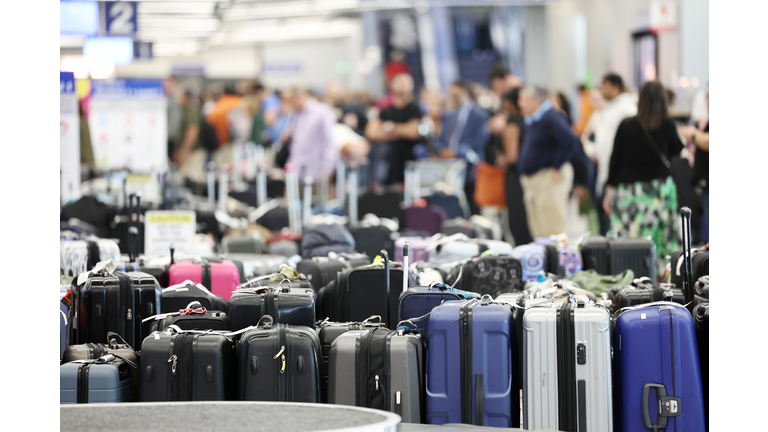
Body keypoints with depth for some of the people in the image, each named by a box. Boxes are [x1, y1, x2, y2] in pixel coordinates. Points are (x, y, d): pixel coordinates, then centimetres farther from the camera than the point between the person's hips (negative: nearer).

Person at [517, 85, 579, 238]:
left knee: (552, 231, -9)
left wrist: (557, 167, -20)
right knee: (537, 230, 13)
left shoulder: (551, 118, -15)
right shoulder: (530, 121, 15)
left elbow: (570, 142, -26)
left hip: (549, 178, -10)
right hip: (531, 181, 10)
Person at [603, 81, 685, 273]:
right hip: (660, 189, 0)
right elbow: (678, 151, 12)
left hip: (628, 191, 0)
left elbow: (615, 158, 1)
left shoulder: (626, 125, -3)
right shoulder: (666, 126, -5)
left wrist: (610, 189, 8)